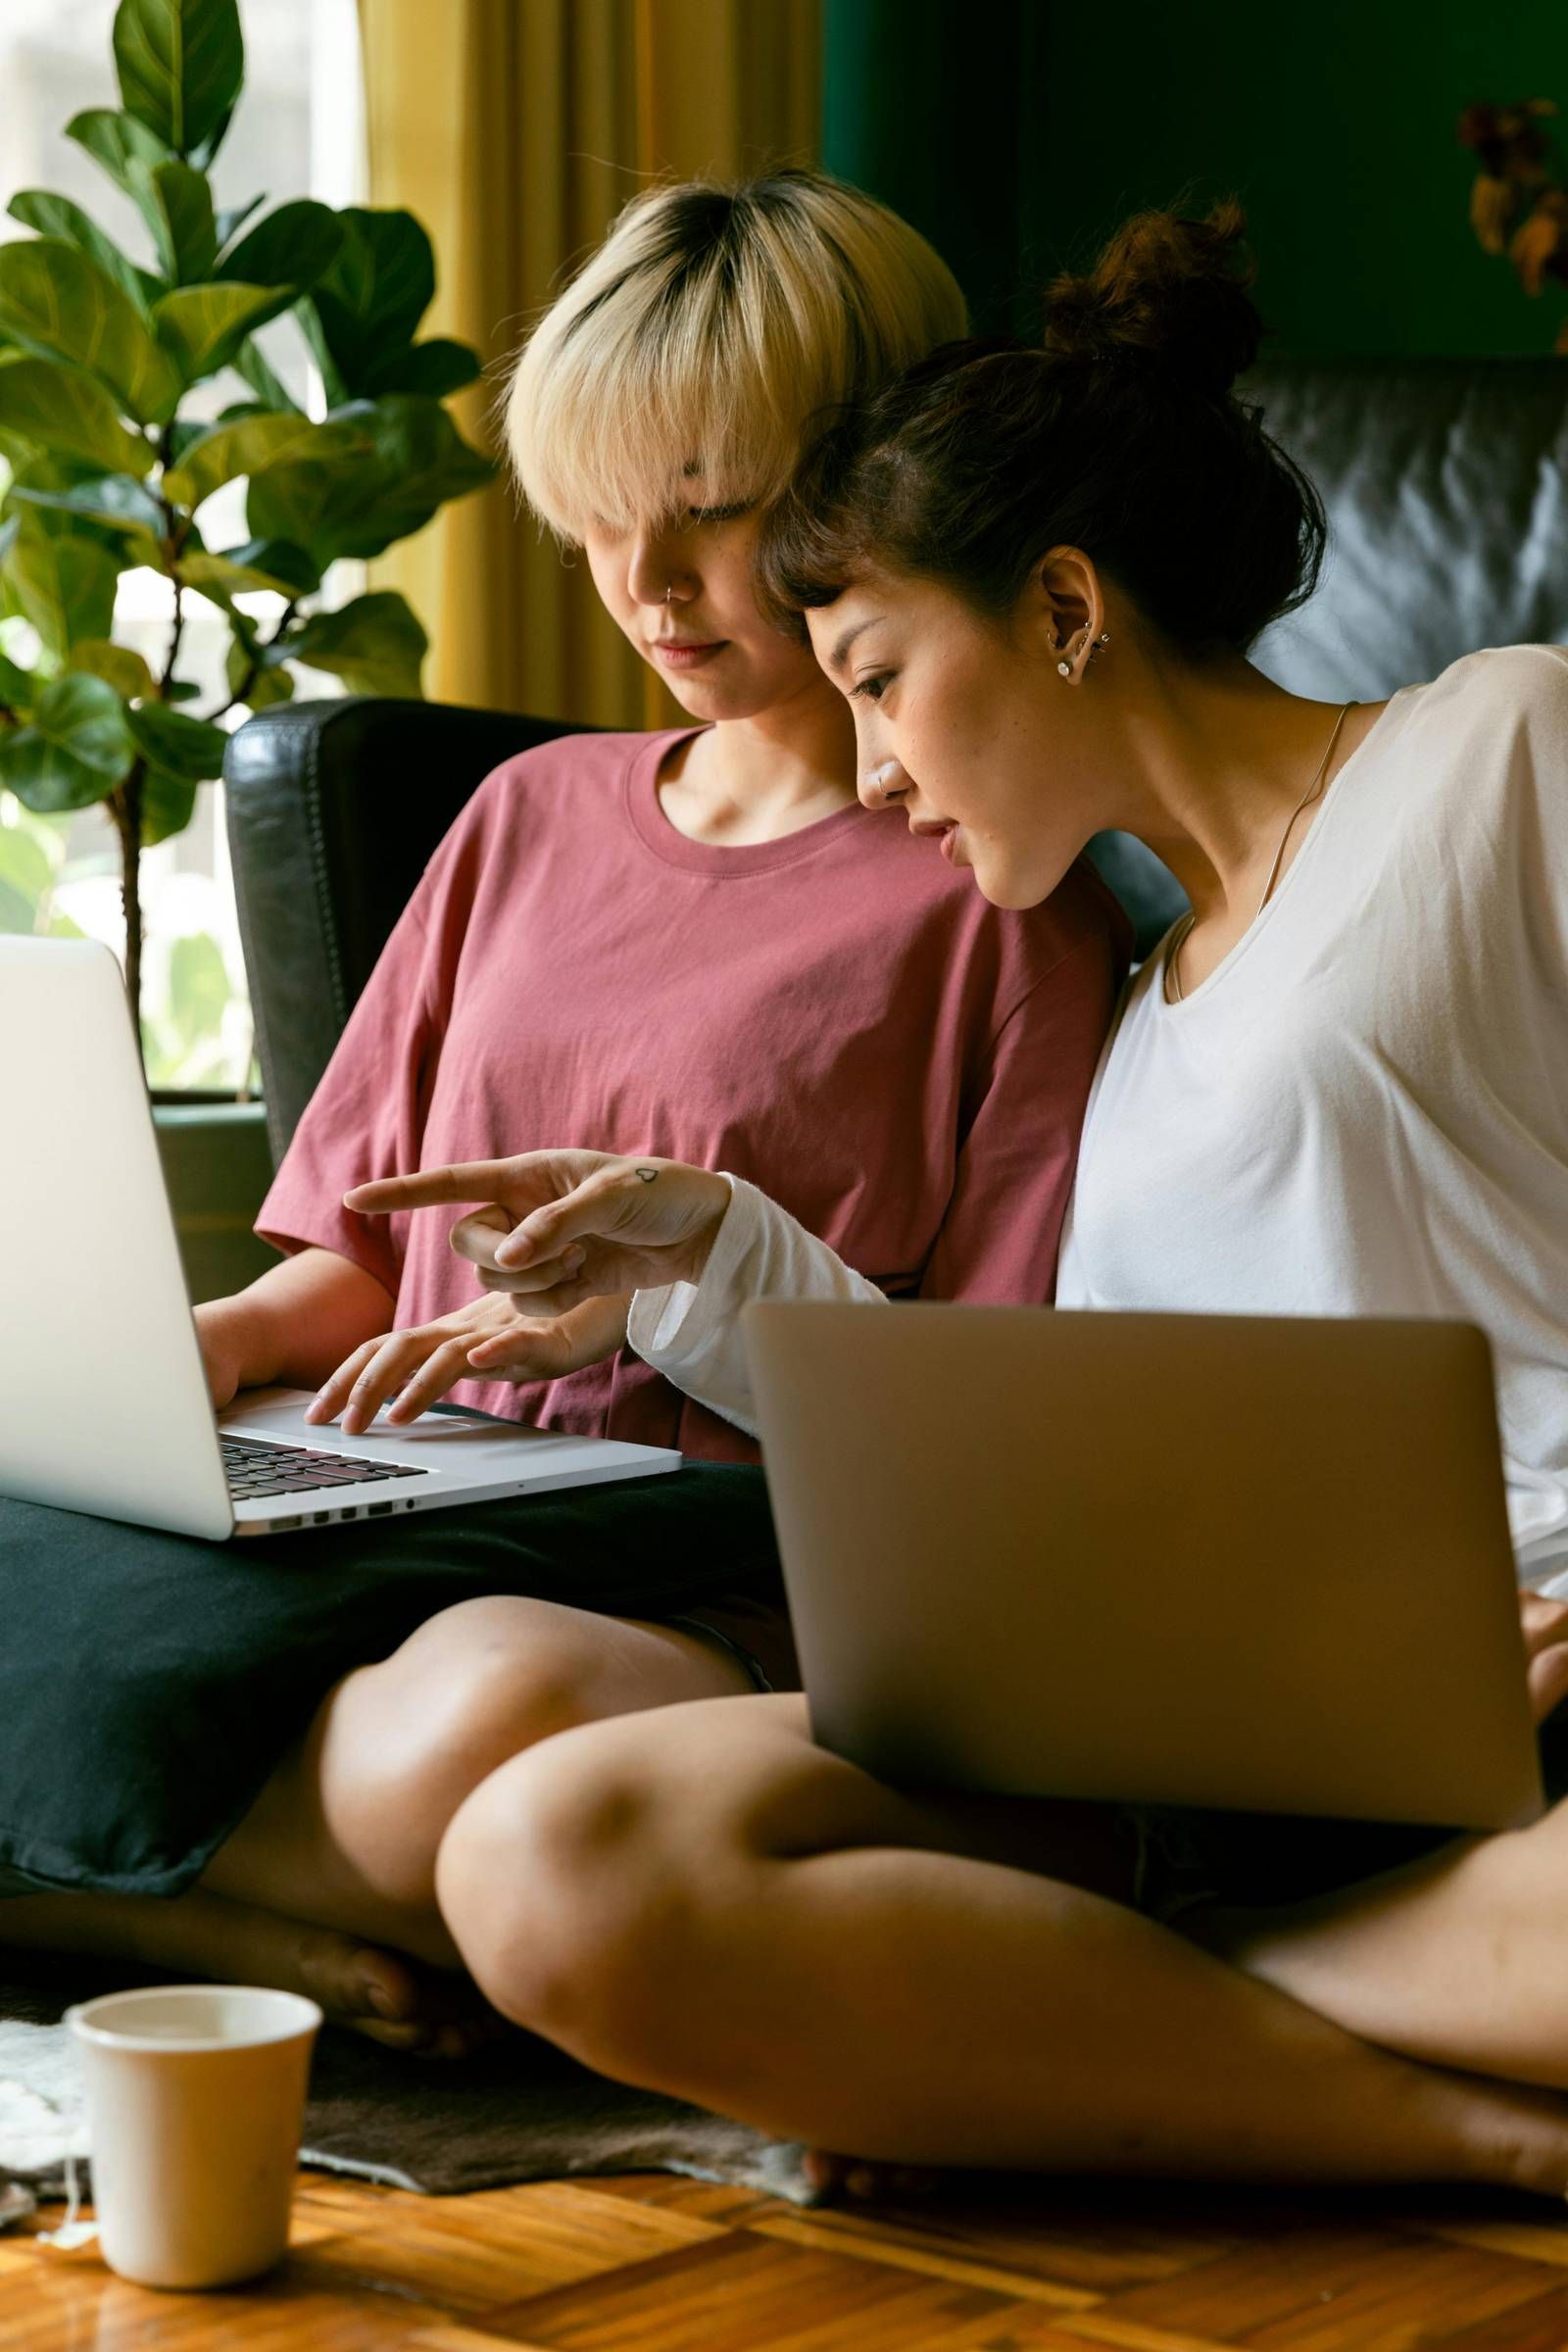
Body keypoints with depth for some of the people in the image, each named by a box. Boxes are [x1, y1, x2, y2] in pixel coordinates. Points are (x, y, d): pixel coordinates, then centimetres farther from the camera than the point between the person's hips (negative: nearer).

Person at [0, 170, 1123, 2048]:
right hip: (405, 1506, 6)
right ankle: (285, 1933, -25)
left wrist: (664, 1291, -13)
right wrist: (208, 1342, 2)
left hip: (707, 1580, -5)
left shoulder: (1003, 898, 3)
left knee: (497, 1711, -42)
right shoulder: (534, 814, 22)